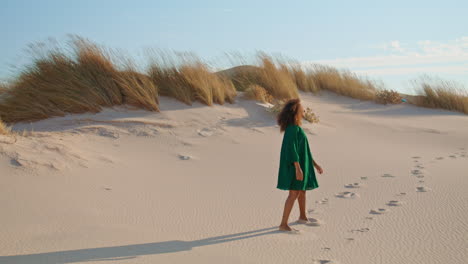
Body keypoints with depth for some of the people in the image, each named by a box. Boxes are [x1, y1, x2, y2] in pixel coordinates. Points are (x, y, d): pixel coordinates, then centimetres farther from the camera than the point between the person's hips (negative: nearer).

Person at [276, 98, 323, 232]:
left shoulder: (296, 128, 12)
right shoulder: (292, 128, -19)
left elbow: (303, 149, 18)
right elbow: (292, 148, -25)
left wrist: (315, 164, 19)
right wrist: (298, 168, -28)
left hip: (301, 164, 10)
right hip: (296, 165, -10)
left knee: (302, 190, 21)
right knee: (294, 194, -10)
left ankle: (303, 217, 38)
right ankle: (283, 224, -6)